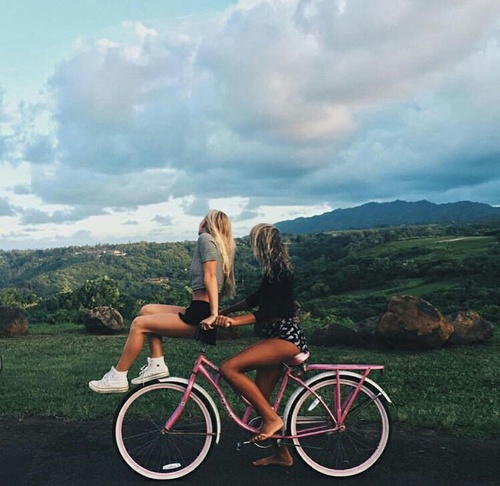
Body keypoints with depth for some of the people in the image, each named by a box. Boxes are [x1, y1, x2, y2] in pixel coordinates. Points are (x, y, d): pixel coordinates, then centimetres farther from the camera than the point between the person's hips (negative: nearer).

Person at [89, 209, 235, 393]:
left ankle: (117, 378, 3)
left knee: (139, 323, -5)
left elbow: (210, 276, -16)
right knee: (148, 310, 15)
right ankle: (157, 365, 11)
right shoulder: (222, 247, 20)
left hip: (200, 316, -9)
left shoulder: (205, 238, -6)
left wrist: (213, 314, -23)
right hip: (199, 312, 9)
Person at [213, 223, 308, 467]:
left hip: (286, 338, -10)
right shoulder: (274, 270, 15)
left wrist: (232, 321, -30)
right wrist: (224, 310, 23)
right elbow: (255, 299, 26)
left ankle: (272, 419, -11)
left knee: (228, 368, -21)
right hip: (278, 337, 10)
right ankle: (282, 454, 25)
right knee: (260, 398, 12)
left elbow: (268, 312, -24)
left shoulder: (278, 271, -15)